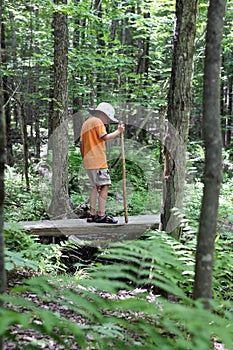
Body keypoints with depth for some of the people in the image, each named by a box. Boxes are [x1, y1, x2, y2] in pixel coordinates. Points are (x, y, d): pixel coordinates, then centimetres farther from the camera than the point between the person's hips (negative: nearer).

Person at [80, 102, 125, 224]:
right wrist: (118, 131, -7)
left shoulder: (86, 123, 21)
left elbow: (81, 143, 19)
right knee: (104, 186, -8)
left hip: (88, 162, 9)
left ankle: (92, 214, 13)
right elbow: (105, 137, -18)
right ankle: (101, 215, -13)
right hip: (98, 161, -9)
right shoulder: (97, 122, -6)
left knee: (95, 186, 14)